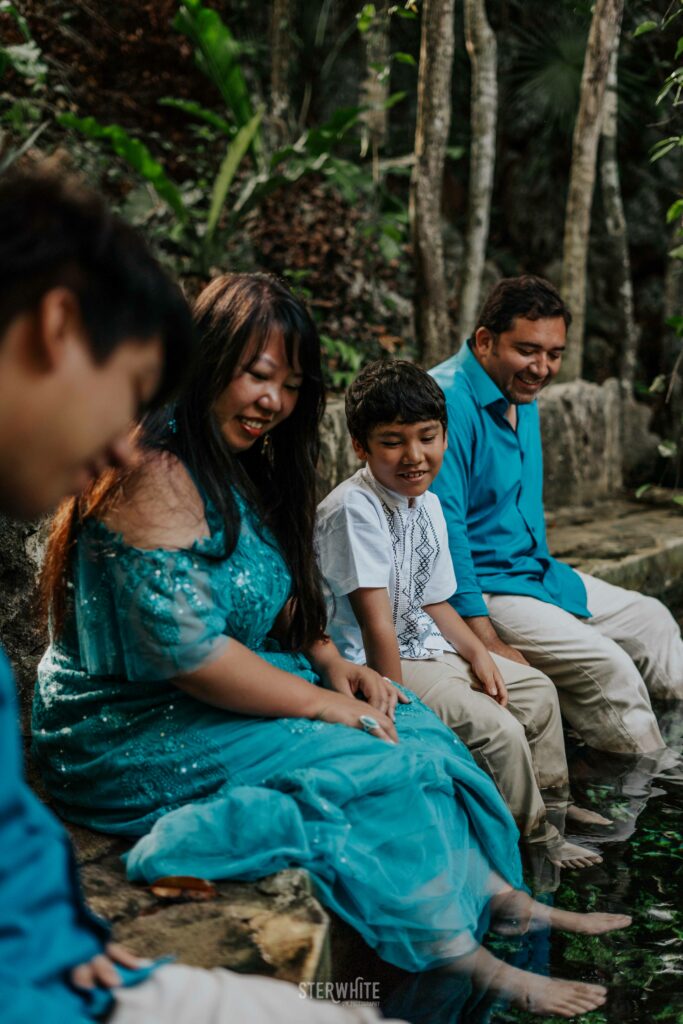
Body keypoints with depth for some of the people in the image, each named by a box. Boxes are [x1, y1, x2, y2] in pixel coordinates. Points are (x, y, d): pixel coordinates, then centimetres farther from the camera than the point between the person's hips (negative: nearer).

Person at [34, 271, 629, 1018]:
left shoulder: (236, 467, 10)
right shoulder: (154, 475, -22)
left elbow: (275, 604, 18)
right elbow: (186, 649, -27)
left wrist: (331, 663, 0)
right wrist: (322, 702, -19)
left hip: (220, 699, 10)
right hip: (132, 734, -9)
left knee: (408, 725, -2)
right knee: (369, 768, -17)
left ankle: (503, 899, 2)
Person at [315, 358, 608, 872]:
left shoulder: (428, 504, 4)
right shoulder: (354, 508, -25)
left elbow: (434, 601, 13)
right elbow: (377, 624, -25)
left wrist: (478, 655, 1)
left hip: (424, 648, 10)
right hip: (373, 666, -10)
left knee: (538, 690, 17)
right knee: (499, 729, -19)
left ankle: (552, 806, 35)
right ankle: (535, 839, 6)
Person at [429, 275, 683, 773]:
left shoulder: (522, 395, 9)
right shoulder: (449, 401, -23)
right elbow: (443, 528, -28)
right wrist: (488, 643, -28)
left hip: (536, 572, 11)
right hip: (480, 590, -10)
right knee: (607, 667, -21)